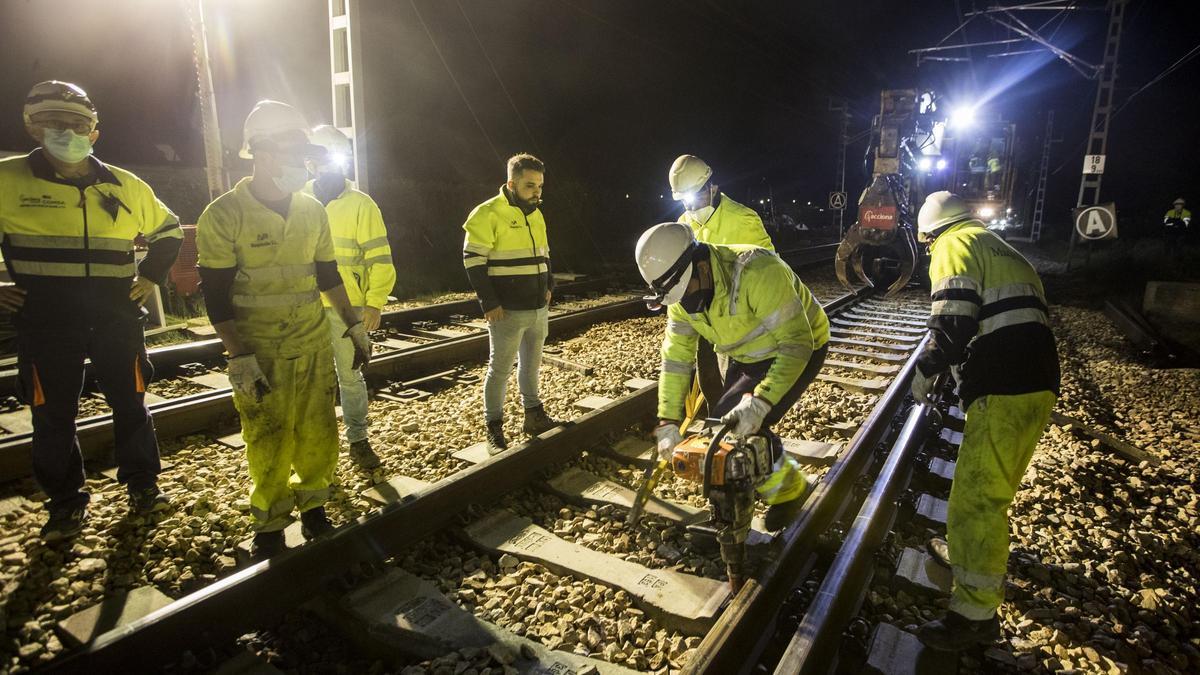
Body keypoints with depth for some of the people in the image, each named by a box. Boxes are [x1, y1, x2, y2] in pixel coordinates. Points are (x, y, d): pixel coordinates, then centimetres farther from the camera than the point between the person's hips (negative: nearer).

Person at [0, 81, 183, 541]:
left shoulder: (126, 186, 5)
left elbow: (167, 231, 21)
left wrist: (150, 277, 9)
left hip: (117, 320, 2)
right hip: (46, 326, -1)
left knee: (131, 405, 10)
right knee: (53, 417, 7)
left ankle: (143, 486, 26)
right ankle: (66, 504, 23)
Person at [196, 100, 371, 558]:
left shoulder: (312, 212, 5)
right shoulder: (224, 215, -10)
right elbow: (216, 296, -11)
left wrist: (354, 325, 12)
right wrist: (239, 358, -16)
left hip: (314, 346, 4)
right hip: (260, 354, -4)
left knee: (319, 435, 9)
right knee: (271, 446, 3)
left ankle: (313, 510, 30)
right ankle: (269, 530, 23)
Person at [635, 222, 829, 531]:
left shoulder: (756, 272, -37)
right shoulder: (682, 292, -14)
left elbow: (797, 344, -37)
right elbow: (676, 357, -9)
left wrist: (760, 403, -46)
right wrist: (668, 422, -12)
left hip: (797, 350, -7)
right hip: (748, 355, 7)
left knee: (745, 425, -19)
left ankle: (787, 488, 7)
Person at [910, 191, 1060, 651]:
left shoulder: (954, 244, 0)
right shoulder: (1002, 251, 28)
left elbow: (953, 317, -16)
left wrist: (927, 368, -4)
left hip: (1004, 390, -10)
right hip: (1038, 383, 10)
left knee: (977, 496, -4)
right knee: (993, 486, 24)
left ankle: (976, 614, 4)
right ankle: (968, 551, 43)